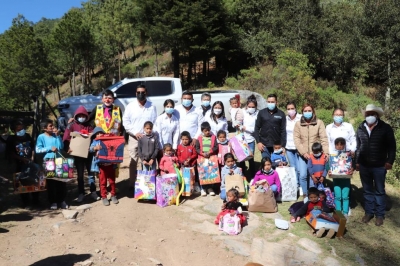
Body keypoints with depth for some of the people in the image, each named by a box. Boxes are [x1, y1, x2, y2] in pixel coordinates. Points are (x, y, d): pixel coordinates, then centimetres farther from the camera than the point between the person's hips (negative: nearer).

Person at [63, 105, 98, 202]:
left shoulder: (89, 126, 8)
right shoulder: (72, 126, 0)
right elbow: (66, 139, -7)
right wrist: (67, 148, -23)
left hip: (89, 153, 2)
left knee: (91, 172, 8)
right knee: (80, 174, 8)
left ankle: (93, 191, 17)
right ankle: (81, 193, 17)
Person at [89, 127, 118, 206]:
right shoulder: (95, 142, 5)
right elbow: (90, 149, -11)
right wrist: (95, 148, -31)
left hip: (110, 164, 2)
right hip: (101, 165, -1)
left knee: (112, 181, 11)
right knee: (103, 182, 5)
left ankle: (113, 195, 24)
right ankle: (104, 197, 15)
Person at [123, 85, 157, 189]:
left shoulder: (152, 107, 5)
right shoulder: (130, 106, 5)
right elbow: (125, 122, 1)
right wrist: (135, 132, -8)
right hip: (134, 138, 0)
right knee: (134, 162, 3)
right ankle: (132, 184, 11)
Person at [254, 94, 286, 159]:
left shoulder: (281, 114, 2)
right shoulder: (261, 113, 4)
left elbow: (283, 131, 1)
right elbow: (257, 128, 5)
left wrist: (283, 146, -4)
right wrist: (258, 142, -3)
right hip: (264, 145, 1)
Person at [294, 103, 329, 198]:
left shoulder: (319, 123, 0)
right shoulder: (298, 124, 4)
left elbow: (324, 138, -4)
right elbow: (296, 139, -3)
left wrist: (326, 152, -14)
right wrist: (303, 152, -13)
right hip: (303, 155, 1)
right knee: (303, 175, -3)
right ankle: (305, 195, 17)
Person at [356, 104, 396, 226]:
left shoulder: (385, 128, -5)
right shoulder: (360, 128, 4)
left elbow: (391, 146, -4)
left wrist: (389, 161, -11)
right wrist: (357, 162, 8)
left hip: (379, 166, -3)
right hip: (364, 166, 3)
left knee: (379, 191, 8)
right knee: (367, 191, 13)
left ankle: (380, 214, 18)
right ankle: (369, 212, 24)